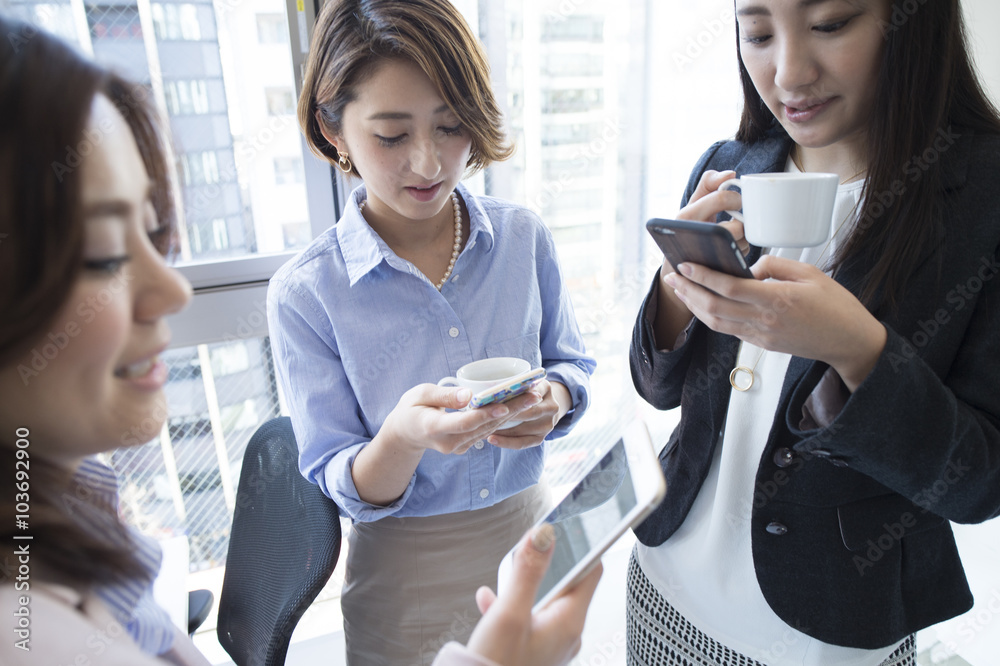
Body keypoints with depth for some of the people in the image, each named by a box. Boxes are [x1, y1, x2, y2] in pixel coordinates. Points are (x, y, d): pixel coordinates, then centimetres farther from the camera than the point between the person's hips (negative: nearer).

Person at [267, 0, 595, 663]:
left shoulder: (524, 237, -11)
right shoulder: (305, 292, -18)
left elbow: (575, 366, 1)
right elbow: (340, 489, -14)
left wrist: (553, 401, -22)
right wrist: (403, 438, -35)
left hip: (527, 533, 3)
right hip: (404, 568, -2)